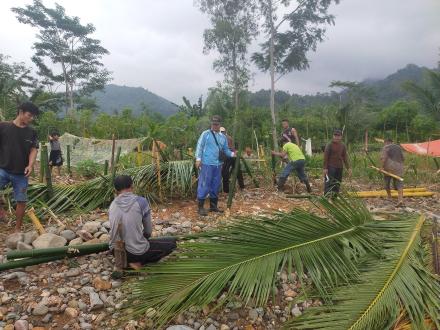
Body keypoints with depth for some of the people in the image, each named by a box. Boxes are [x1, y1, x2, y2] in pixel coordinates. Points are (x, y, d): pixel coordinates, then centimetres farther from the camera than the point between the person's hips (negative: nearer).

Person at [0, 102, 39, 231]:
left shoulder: (32, 132, 4)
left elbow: (33, 149, -2)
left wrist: (30, 165, -19)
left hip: (21, 173, 2)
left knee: (21, 201, 5)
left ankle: (18, 229, 20)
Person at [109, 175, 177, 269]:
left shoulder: (112, 205, -1)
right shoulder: (141, 201, -14)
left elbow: (114, 229, 9)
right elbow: (148, 231, -5)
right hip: (137, 252, -6)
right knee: (172, 242, 11)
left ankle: (124, 261, 14)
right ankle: (138, 262, 2)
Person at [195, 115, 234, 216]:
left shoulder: (223, 137, 14)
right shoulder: (206, 134, -2)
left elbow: (225, 150, 15)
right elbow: (199, 146, -5)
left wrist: (232, 154, -3)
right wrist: (198, 159, -13)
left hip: (218, 164, 6)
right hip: (207, 164, -6)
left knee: (216, 185, 13)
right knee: (204, 185, -5)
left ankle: (213, 206, 25)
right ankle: (200, 207, 2)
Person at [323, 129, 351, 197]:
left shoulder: (343, 146, 9)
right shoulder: (329, 145, -6)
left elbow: (345, 157, 12)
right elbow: (326, 157, -8)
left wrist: (348, 168, 8)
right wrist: (325, 168, -13)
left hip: (340, 167, 6)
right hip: (331, 167, -5)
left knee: (337, 183, 10)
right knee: (329, 182, -11)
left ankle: (335, 195, 21)